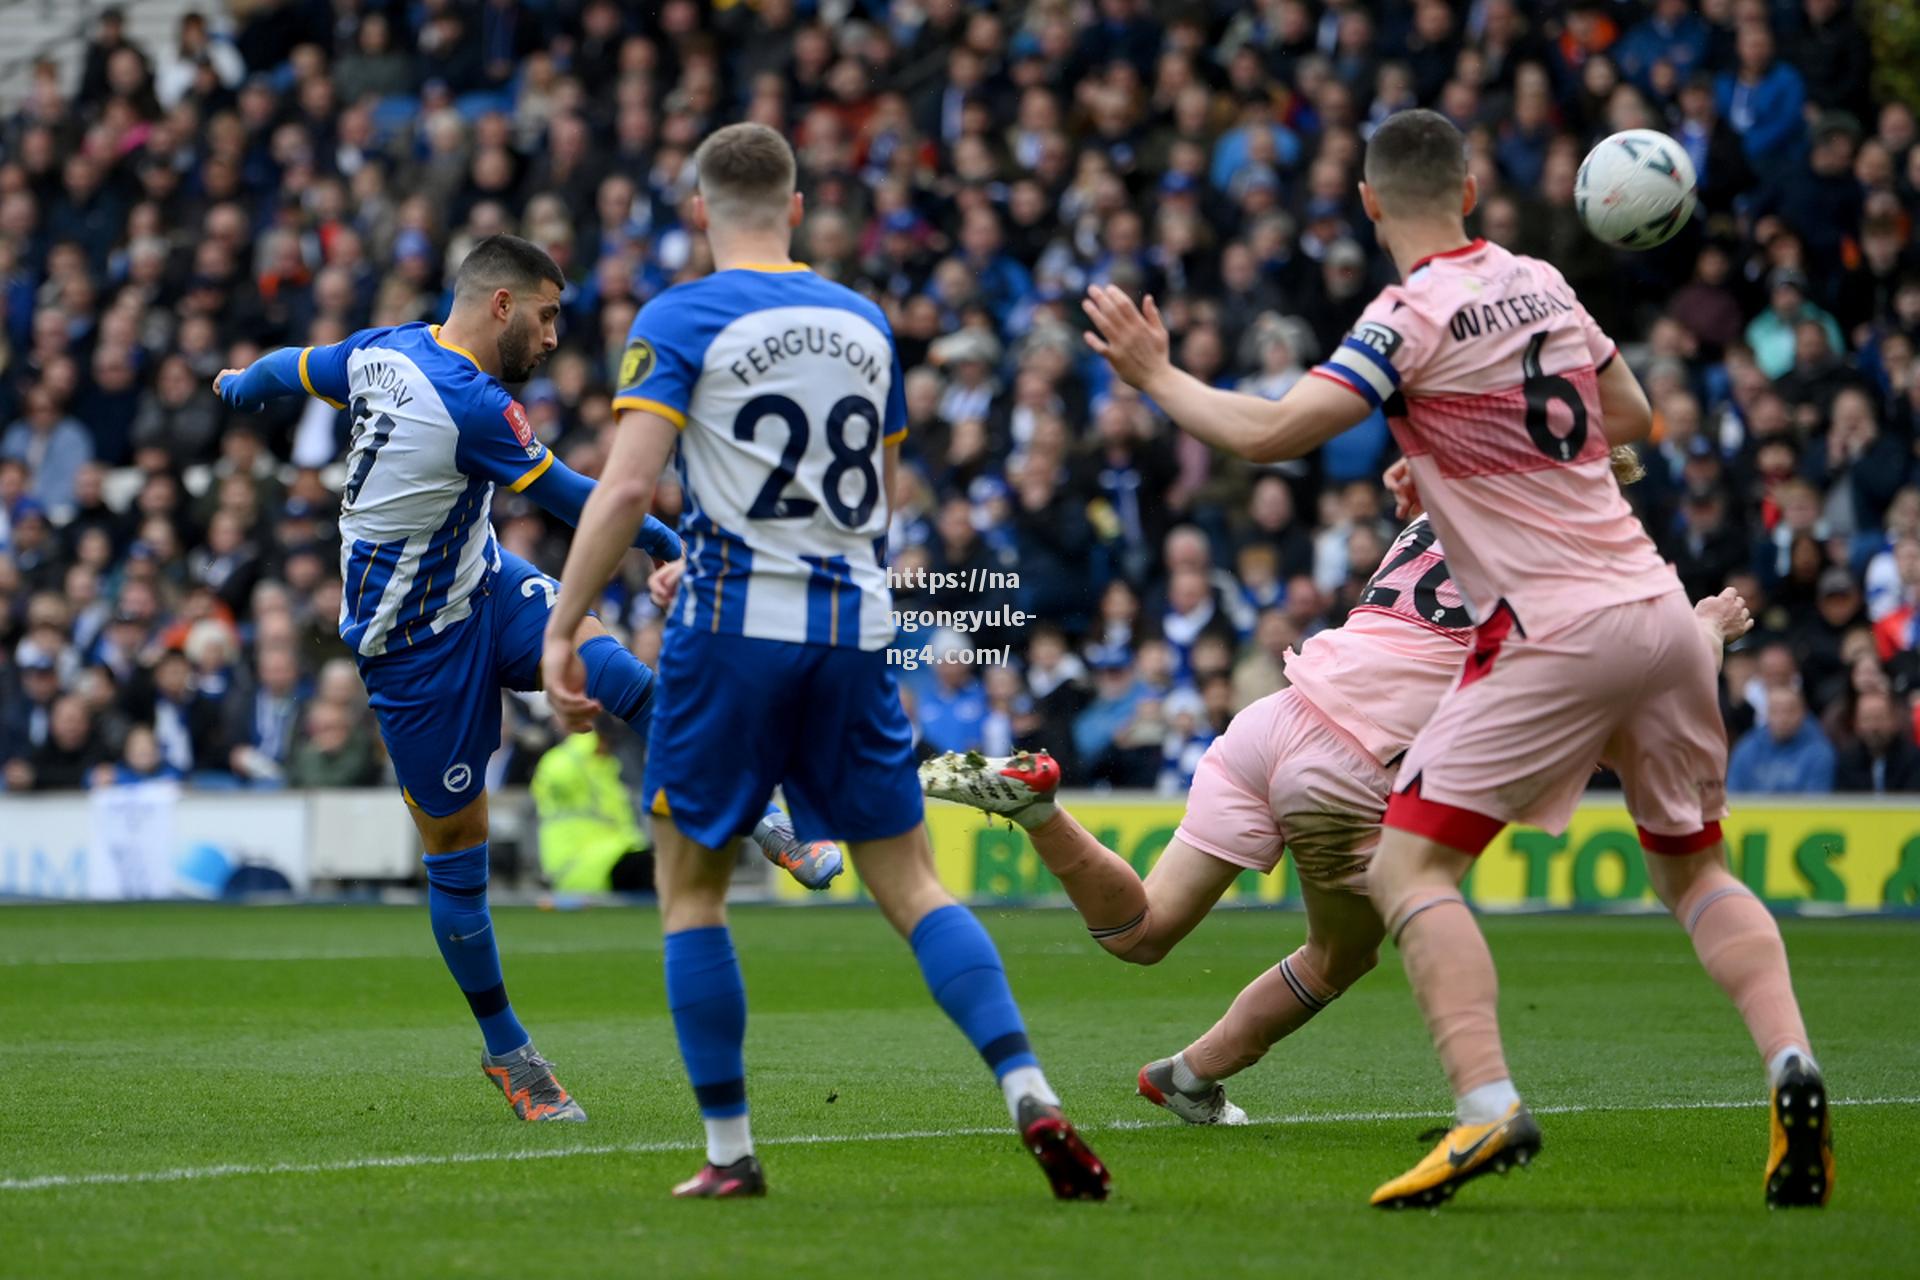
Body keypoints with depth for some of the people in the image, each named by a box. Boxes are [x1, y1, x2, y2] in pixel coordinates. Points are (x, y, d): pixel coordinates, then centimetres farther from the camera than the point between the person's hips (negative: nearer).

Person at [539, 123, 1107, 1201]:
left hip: (735, 630, -4)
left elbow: (628, 484, -15)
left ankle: (730, 1151, 6)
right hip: (855, 627, 4)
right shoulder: (864, 322, 13)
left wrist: (562, 628, -10)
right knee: (910, 883, 6)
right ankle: (1031, 1094, -11)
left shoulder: (681, 320, -4)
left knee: (691, 888, 9)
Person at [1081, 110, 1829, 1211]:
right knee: (1696, 868, 19)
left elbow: (1270, 435, -14)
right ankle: (1792, 1064, -2)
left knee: (1406, 866, -4)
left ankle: (1490, 1107, -20)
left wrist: (1154, 375, 1)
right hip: (1661, 610, 7)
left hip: (1556, 629, -7)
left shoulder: (1417, 315, -9)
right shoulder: (1542, 284, 12)